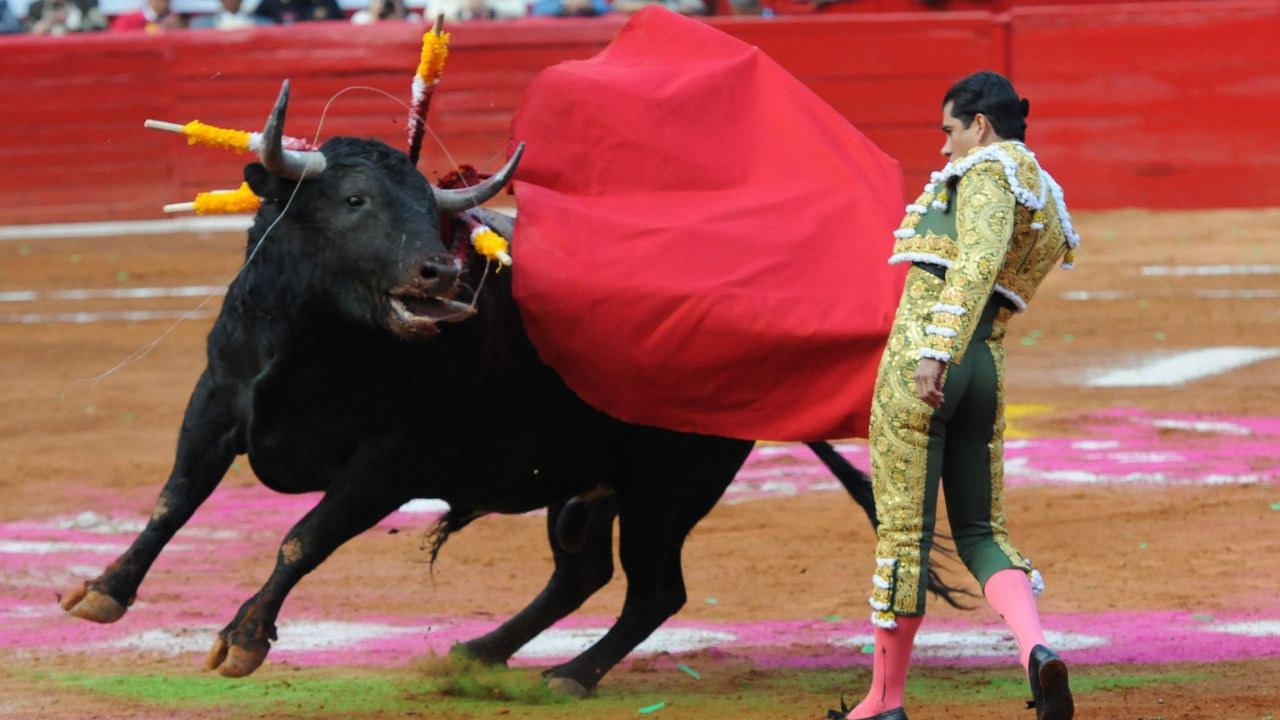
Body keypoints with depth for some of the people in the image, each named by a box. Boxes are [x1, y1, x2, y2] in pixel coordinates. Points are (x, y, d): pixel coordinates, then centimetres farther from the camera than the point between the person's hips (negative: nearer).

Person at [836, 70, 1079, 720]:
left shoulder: (988, 168, -5)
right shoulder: (1048, 203, 19)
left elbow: (979, 259, -21)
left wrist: (935, 350, -30)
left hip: (920, 354, -8)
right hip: (988, 368, 8)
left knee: (903, 527, -1)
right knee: (980, 532, 12)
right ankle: (1035, 648, -16)